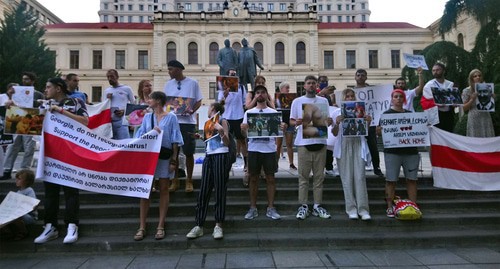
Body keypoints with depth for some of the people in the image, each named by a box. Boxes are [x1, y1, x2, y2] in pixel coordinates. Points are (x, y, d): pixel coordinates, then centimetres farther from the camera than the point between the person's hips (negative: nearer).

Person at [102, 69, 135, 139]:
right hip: (109, 121, 4)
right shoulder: (106, 91, 18)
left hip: (122, 121, -4)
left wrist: (124, 111, -9)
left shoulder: (126, 89, 6)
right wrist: (107, 99, 3)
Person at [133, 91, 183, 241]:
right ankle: (142, 227, 9)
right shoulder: (147, 117, 11)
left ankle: (161, 226, 11)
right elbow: (140, 138, 7)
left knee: (164, 189, 4)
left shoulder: (171, 117, 0)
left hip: (165, 157, -3)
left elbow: (175, 140, -2)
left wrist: (174, 160, -8)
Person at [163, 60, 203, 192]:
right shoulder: (168, 84, 10)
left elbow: (199, 101, 1)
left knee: (189, 152, 2)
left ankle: (189, 180, 16)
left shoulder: (192, 83, 0)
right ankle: (175, 180, 19)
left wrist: (192, 111, -18)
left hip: (188, 122, -3)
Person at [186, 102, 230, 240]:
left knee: (220, 192, -3)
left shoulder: (222, 121, -2)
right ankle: (199, 226, 5)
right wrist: (202, 137, 17)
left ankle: (218, 226, 4)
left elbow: (227, 143, -11)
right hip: (208, 157, 7)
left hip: (221, 157, -7)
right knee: (203, 192, 2)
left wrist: (221, 131, -26)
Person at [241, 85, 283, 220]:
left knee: (270, 178, 4)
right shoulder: (249, 112, 8)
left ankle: (270, 208, 12)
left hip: (269, 149, 0)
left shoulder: (273, 112, 8)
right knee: (253, 178, 6)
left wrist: (282, 128, -17)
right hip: (254, 149, 0)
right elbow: (244, 131, 3)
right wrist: (243, 128, -19)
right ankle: (253, 208, 15)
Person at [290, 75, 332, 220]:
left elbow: (327, 120, 13)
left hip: (320, 142, 2)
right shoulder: (297, 101, 6)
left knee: (319, 176, 6)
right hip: (303, 143, -2)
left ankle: (317, 205, 15)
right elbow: (291, 121, 6)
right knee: (303, 176, 2)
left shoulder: (323, 101, 12)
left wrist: (329, 122, -10)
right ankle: (303, 206, 8)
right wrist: (297, 122, -17)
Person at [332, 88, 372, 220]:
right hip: (344, 145, 0)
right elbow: (335, 133, 6)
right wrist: (337, 123, -13)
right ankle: (351, 209, 6)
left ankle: (363, 209, -3)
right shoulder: (337, 113, 7)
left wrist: (368, 122, -6)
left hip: (358, 144, 1)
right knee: (347, 178, 0)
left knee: (360, 176, -6)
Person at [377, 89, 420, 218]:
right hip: (392, 151, -3)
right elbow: (380, 132, 0)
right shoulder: (386, 114, 5)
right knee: (391, 180, -1)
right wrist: (379, 131, -22)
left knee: (411, 179, 5)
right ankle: (390, 207, 5)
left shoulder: (410, 114, 16)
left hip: (411, 151, 4)